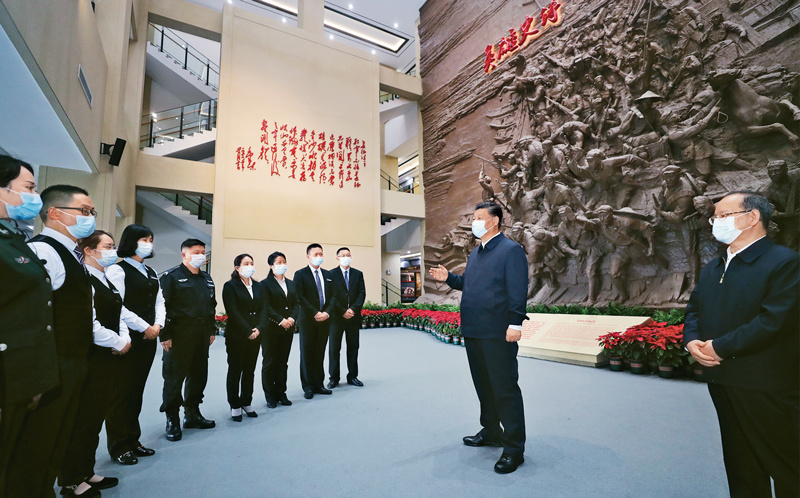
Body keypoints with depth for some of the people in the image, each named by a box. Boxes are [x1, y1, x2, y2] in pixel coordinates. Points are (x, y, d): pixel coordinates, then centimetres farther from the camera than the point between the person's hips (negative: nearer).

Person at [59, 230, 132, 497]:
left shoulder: (108, 280, 14)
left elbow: (121, 314, 16)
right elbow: (89, 324, -23)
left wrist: (124, 339, 0)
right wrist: (117, 343, -12)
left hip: (110, 359, 9)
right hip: (91, 361, -9)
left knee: (96, 418, 18)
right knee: (82, 420, 4)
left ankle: (86, 473, 32)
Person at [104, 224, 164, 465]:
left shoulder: (152, 273, 15)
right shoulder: (117, 270, -8)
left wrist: (158, 325, -2)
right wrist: (144, 327, -14)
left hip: (149, 338, 7)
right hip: (128, 338, -7)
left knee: (137, 391, 14)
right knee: (122, 392, 2)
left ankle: (132, 440, 26)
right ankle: (118, 447, 15)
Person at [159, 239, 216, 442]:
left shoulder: (206, 279, 14)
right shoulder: (172, 277, -7)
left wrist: (211, 331, 14)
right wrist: (165, 335, -15)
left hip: (202, 336, 7)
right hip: (179, 336, -6)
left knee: (199, 375, 14)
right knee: (174, 378, 3)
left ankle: (192, 413, 30)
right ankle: (172, 420, 17)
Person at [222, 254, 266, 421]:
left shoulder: (257, 286, 11)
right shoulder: (230, 286, -6)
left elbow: (263, 308, 6)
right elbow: (233, 312, -13)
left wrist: (259, 328, -8)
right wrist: (248, 332, -16)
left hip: (255, 336, 5)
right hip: (236, 337, -5)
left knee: (250, 371, 13)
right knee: (235, 371, 6)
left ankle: (246, 403, 25)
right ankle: (235, 406, 19)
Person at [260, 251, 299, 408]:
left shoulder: (291, 284, 14)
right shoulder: (265, 284, -4)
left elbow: (296, 304, 8)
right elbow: (266, 307, -12)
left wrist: (292, 318, -9)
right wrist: (281, 320, -18)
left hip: (288, 329, 5)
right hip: (271, 329, -5)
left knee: (283, 362, 11)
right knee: (269, 363, 5)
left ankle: (281, 394, 22)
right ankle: (270, 396, 16)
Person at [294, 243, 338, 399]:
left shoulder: (327, 274, 13)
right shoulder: (300, 274, -2)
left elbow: (333, 296, 9)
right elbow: (300, 297, -10)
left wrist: (327, 312, -8)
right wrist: (315, 313, -15)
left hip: (325, 319, 4)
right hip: (308, 320, -4)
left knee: (320, 353, 10)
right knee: (307, 353, 5)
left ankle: (318, 385, 20)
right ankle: (307, 387, 15)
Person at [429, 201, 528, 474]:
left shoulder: (511, 250, -9)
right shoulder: (475, 253, 17)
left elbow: (518, 290, -17)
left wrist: (515, 324, -22)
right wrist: (448, 277, 6)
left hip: (498, 334, -9)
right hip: (473, 331, 9)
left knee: (505, 388, 1)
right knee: (483, 384, 20)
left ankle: (514, 448, 15)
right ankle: (491, 432, 39)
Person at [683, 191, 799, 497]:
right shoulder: (712, 268, 12)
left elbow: (774, 321, -21)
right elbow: (693, 309, 12)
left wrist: (720, 347, -19)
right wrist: (692, 340, -6)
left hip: (763, 385, -7)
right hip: (722, 380, 7)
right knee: (739, 463, 20)